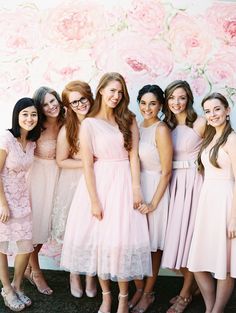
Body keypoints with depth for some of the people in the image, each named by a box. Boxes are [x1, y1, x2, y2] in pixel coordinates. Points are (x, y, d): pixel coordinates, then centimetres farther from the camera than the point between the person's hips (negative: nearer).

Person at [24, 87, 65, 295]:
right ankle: (36, 272, 24)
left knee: (45, 221, 14)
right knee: (35, 222, 5)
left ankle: (29, 267, 34)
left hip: (56, 175, 5)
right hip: (38, 174, -5)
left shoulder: (65, 124, -3)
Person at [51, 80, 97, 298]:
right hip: (73, 183, -1)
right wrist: (86, 163, -13)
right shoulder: (67, 130, -7)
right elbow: (61, 161, -3)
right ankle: (74, 275, 31)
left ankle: (90, 276, 29)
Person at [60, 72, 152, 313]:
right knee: (100, 238, 5)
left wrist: (136, 189, -7)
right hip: (99, 183, -1)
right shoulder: (89, 124, -1)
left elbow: (133, 156, 1)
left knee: (122, 239, 0)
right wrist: (94, 200, -9)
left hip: (123, 183, 1)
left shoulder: (129, 120, 6)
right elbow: (87, 165, -5)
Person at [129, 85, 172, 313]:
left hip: (155, 189, -6)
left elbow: (166, 171, -14)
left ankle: (148, 293, 26)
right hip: (136, 188, 6)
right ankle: (138, 289, 31)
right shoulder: (137, 127, 7)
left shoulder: (161, 129, -13)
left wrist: (154, 202, -15)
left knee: (152, 245, 8)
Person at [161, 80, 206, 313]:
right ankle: (192, 285, 29)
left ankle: (185, 293, 18)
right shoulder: (166, 126, 9)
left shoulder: (200, 124, -5)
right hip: (173, 183, 5)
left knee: (188, 234, 0)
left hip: (192, 183, -5)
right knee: (176, 236, 7)